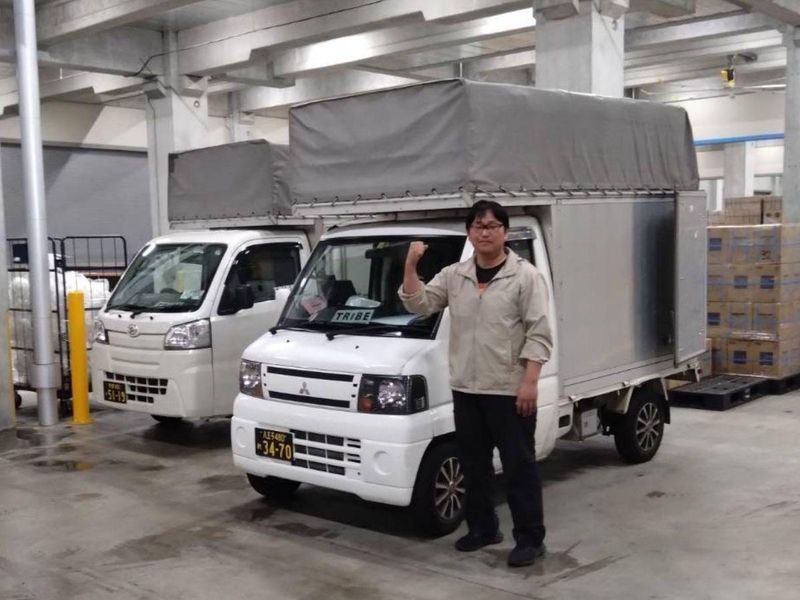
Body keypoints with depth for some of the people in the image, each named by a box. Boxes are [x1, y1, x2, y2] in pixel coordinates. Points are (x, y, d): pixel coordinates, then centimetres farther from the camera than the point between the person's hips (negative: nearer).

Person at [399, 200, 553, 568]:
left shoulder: (526, 276, -6)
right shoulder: (454, 276, 9)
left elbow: (538, 333, -10)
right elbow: (419, 305, 4)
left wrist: (530, 381, -17)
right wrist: (411, 266, -10)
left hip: (510, 390, -5)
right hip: (466, 389, 6)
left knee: (519, 466, 2)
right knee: (473, 465, 15)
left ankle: (530, 538, 12)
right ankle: (482, 529, 30)